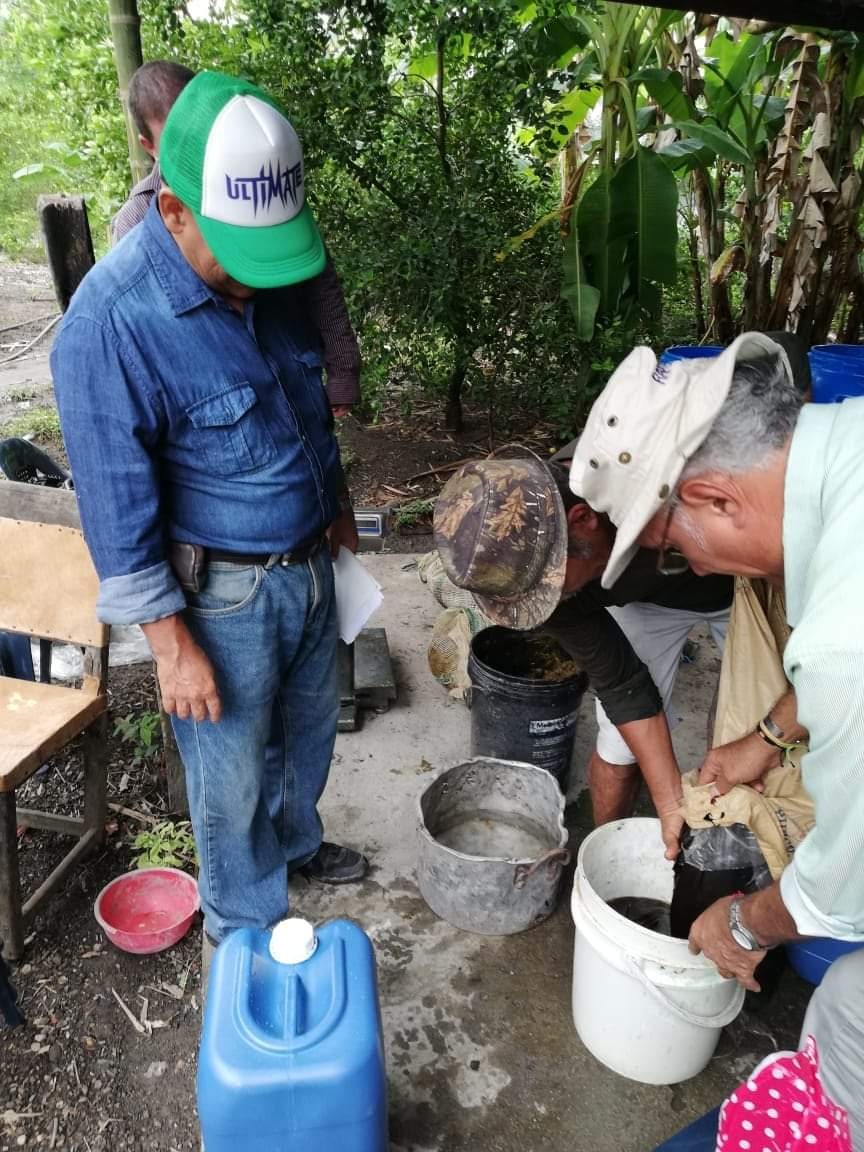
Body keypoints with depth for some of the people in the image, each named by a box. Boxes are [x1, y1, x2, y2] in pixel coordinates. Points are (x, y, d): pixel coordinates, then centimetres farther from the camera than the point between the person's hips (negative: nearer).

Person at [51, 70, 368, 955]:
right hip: (223, 594, -6)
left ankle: (296, 844, 54)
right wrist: (172, 644, -16)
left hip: (307, 561, 7)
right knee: (234, 774, 13)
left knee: (309, 729, 25)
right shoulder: (109, 322, -25)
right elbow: (117, 508, -20)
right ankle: (247, 933, 39)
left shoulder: (265, 274, -3)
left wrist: (336, 504, 20)